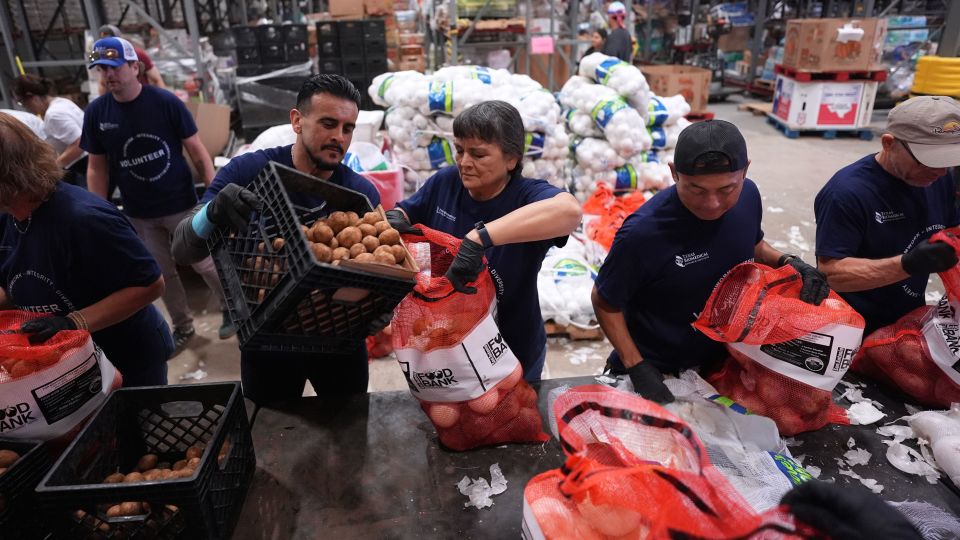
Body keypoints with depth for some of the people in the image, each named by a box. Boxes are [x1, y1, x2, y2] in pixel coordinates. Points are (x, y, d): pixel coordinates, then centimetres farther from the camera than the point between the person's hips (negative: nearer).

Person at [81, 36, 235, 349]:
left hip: (181, 204, -3)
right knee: (162, 273, 13)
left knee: (205, 263, 4)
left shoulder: (165, 102, -11)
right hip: (138, 214, 3)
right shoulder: (96, 112, -2)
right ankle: (183, 326, 31)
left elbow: (196, 151, -8)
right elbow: (97, 167, 5)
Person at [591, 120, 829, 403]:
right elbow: (605, 302, -17)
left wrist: (788, 262, -11)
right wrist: (638, 369, -22)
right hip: (655, 370, -5)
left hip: (722, 361, 5)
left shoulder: (748, 196, -14)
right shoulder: (643, 232, -32)